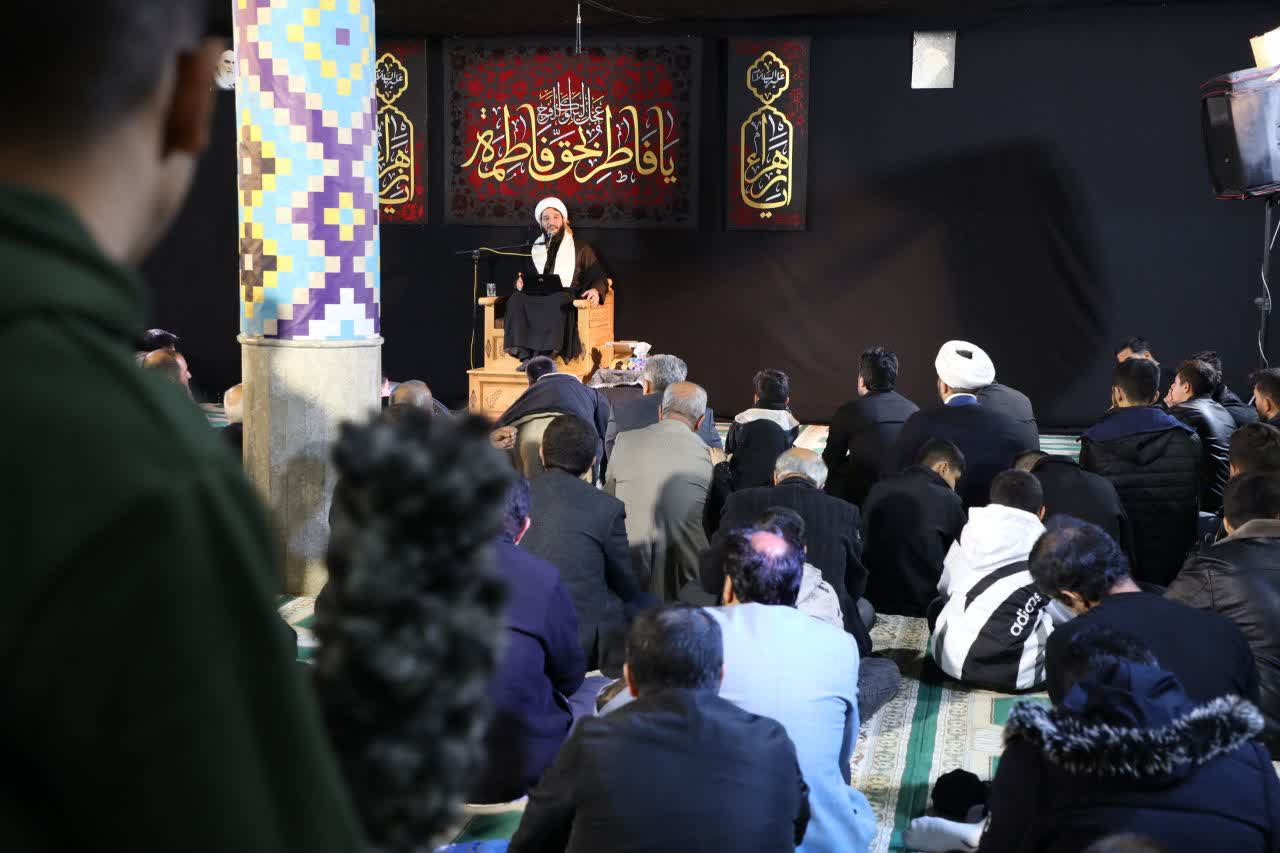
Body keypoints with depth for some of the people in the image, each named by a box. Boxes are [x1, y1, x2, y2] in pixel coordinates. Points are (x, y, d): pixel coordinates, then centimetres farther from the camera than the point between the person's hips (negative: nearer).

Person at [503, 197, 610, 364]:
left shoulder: (581, 248, 17)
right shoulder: (535, 249, 26)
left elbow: (600, 277, 12)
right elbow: (526, 276, 29)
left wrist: (595, 290, -13)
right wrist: (520, 282, 3)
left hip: (567, 298, -3)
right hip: (537, 298, 3)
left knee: (558, 301, -40)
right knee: (516, 300, -32)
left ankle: (544, 357, -49)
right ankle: (526, 357, -44)